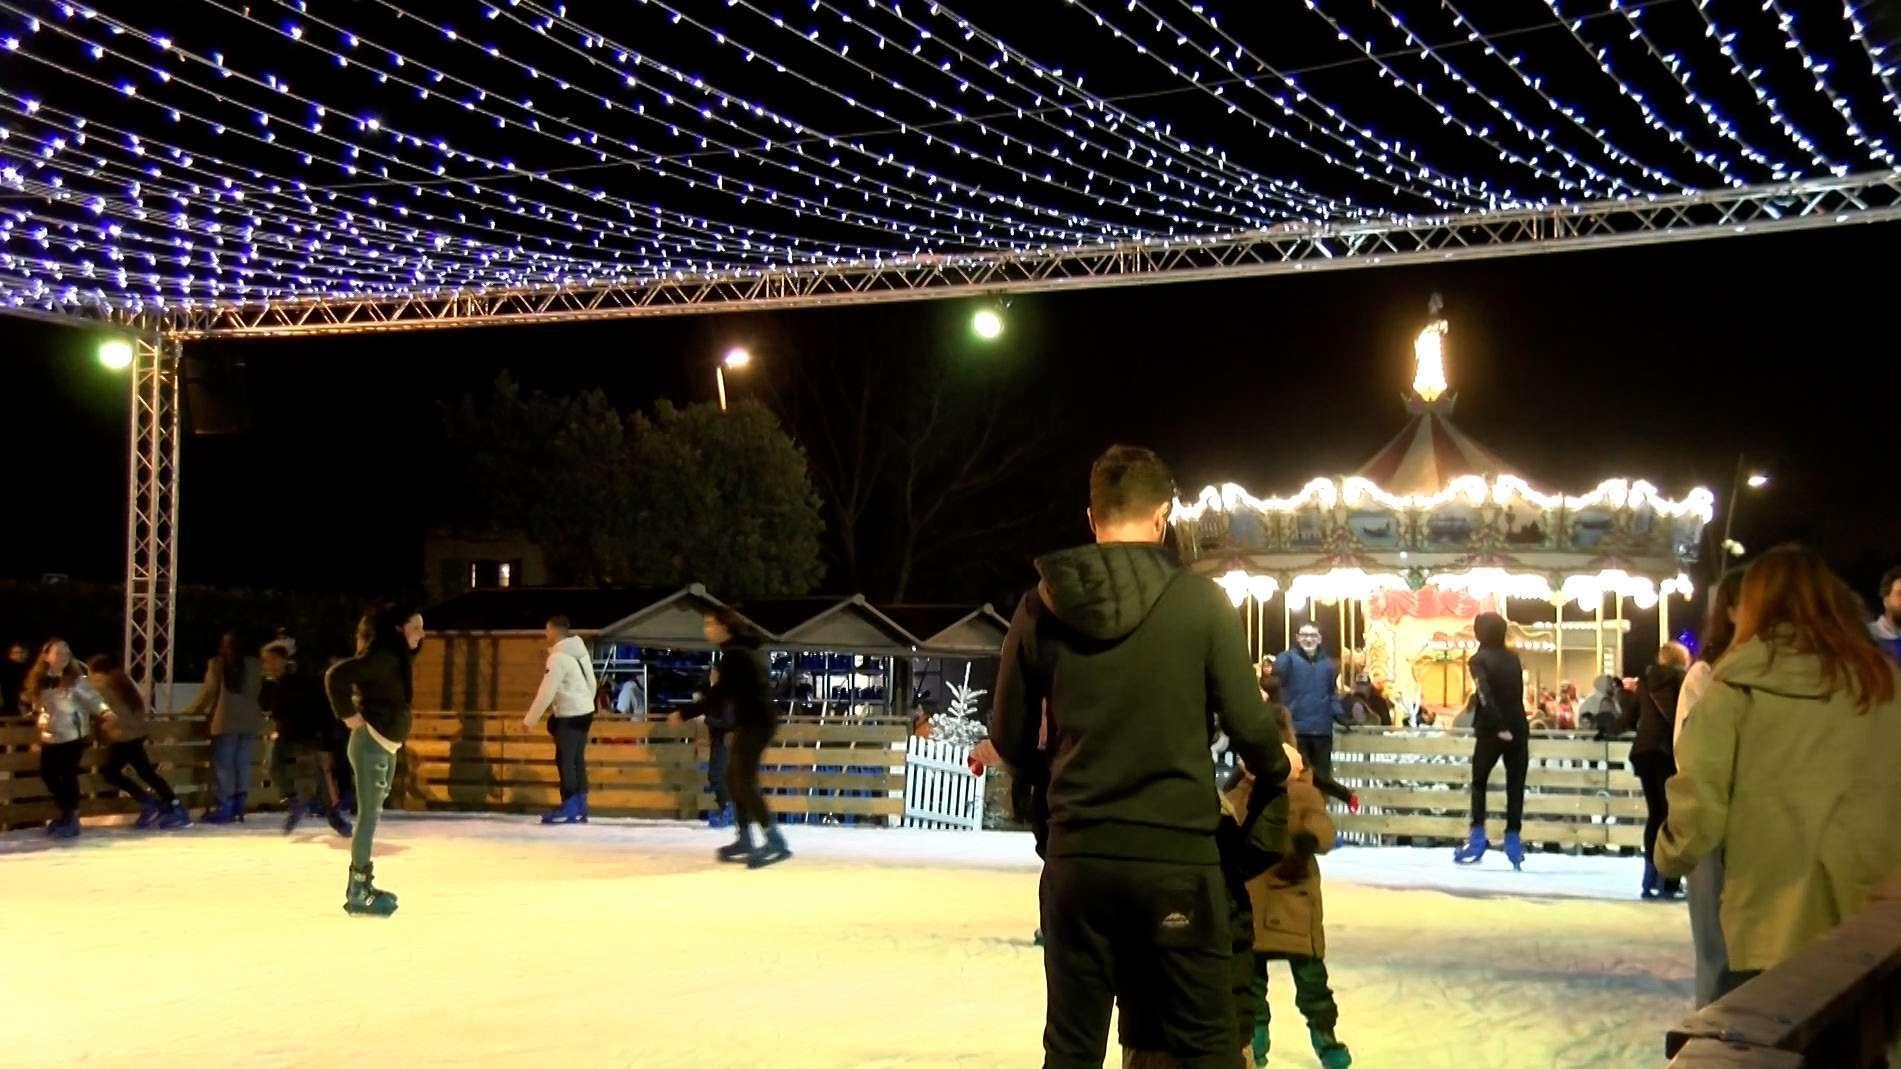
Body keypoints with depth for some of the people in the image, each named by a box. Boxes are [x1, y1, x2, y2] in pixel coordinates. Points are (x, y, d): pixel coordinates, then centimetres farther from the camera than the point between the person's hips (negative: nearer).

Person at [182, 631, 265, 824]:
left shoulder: (217, 664, 0)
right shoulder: (255, 665, 7)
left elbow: (208, 690, 1)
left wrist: (194, 710, 14)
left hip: (227, 721, -3)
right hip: (251, 721, 3)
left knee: (223, 764, 0)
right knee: (243, 764, 6)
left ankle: (224, 806, -4)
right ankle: (238, 806, 6)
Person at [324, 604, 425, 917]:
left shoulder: (399, 659, 11)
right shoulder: (381, 657, -18)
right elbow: (336, 675, -26)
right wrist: (347, 714, -18)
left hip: (387, 746, 10)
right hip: (371, 743, -10)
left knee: (372, 814, 15)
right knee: (369, 815, -7)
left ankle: (362, 882, 23)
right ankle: (358, 894, -5)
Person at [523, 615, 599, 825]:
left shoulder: (558, 657, -18)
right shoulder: (580, 650, 10)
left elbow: (546, 691, -18)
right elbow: (591, 682, 16)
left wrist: (530, 720, -13)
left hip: (570, 715, -9)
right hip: (585, 711, 9)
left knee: (565, 760, -4)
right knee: (577, 760, 12)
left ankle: (570, 808, -5)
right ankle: (580, 808, 14)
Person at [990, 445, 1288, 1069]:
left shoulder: (1041, 607, 0)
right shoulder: (1200, 601, -7)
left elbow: (1011, 740, 7)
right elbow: (1248, 724, -5)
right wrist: (1276, 772, 17)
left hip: (1077, 855, 3)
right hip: (1177, 857, -2)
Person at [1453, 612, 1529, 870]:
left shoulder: (1479, 660, -8)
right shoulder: (1513, 659, 8)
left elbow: (1485, 696, -21)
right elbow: (1516, 694, 13)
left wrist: (1499, 727, -21)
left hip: (1491, 731, -3)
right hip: (1519, 729, 4)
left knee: (1479, 782, 11)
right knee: (1515, 786, 6)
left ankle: (1477, 838, 2)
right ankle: (1513, 841, 0)